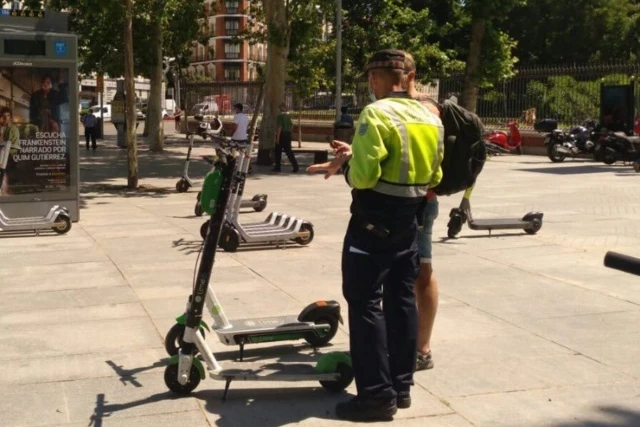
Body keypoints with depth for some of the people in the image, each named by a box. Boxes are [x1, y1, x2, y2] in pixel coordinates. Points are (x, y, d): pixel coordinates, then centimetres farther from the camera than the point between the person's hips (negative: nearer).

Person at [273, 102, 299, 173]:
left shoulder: (280, 115, -13)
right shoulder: (289, 115, 10)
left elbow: (279, 127, -18)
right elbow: (292, 126, 16)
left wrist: (277, 137, -17)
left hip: (281, 134, -7)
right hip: (288, 134, 7)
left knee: (277, 151, 6)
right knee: (288, 151, 6)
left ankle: (278, 167, 9)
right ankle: (295, 165, -5)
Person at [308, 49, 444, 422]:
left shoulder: (377, 114, -16)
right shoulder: (431, 118, 9)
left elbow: (363, 176, -21)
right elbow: (434, 176, 16)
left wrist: (348, 160, -1)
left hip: (375, 220, -8)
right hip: (410, 219, 8)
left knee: (365, 302, -2)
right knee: (402, 300, 13)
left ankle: (377, 394, -2)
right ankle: (402, 386, 21)